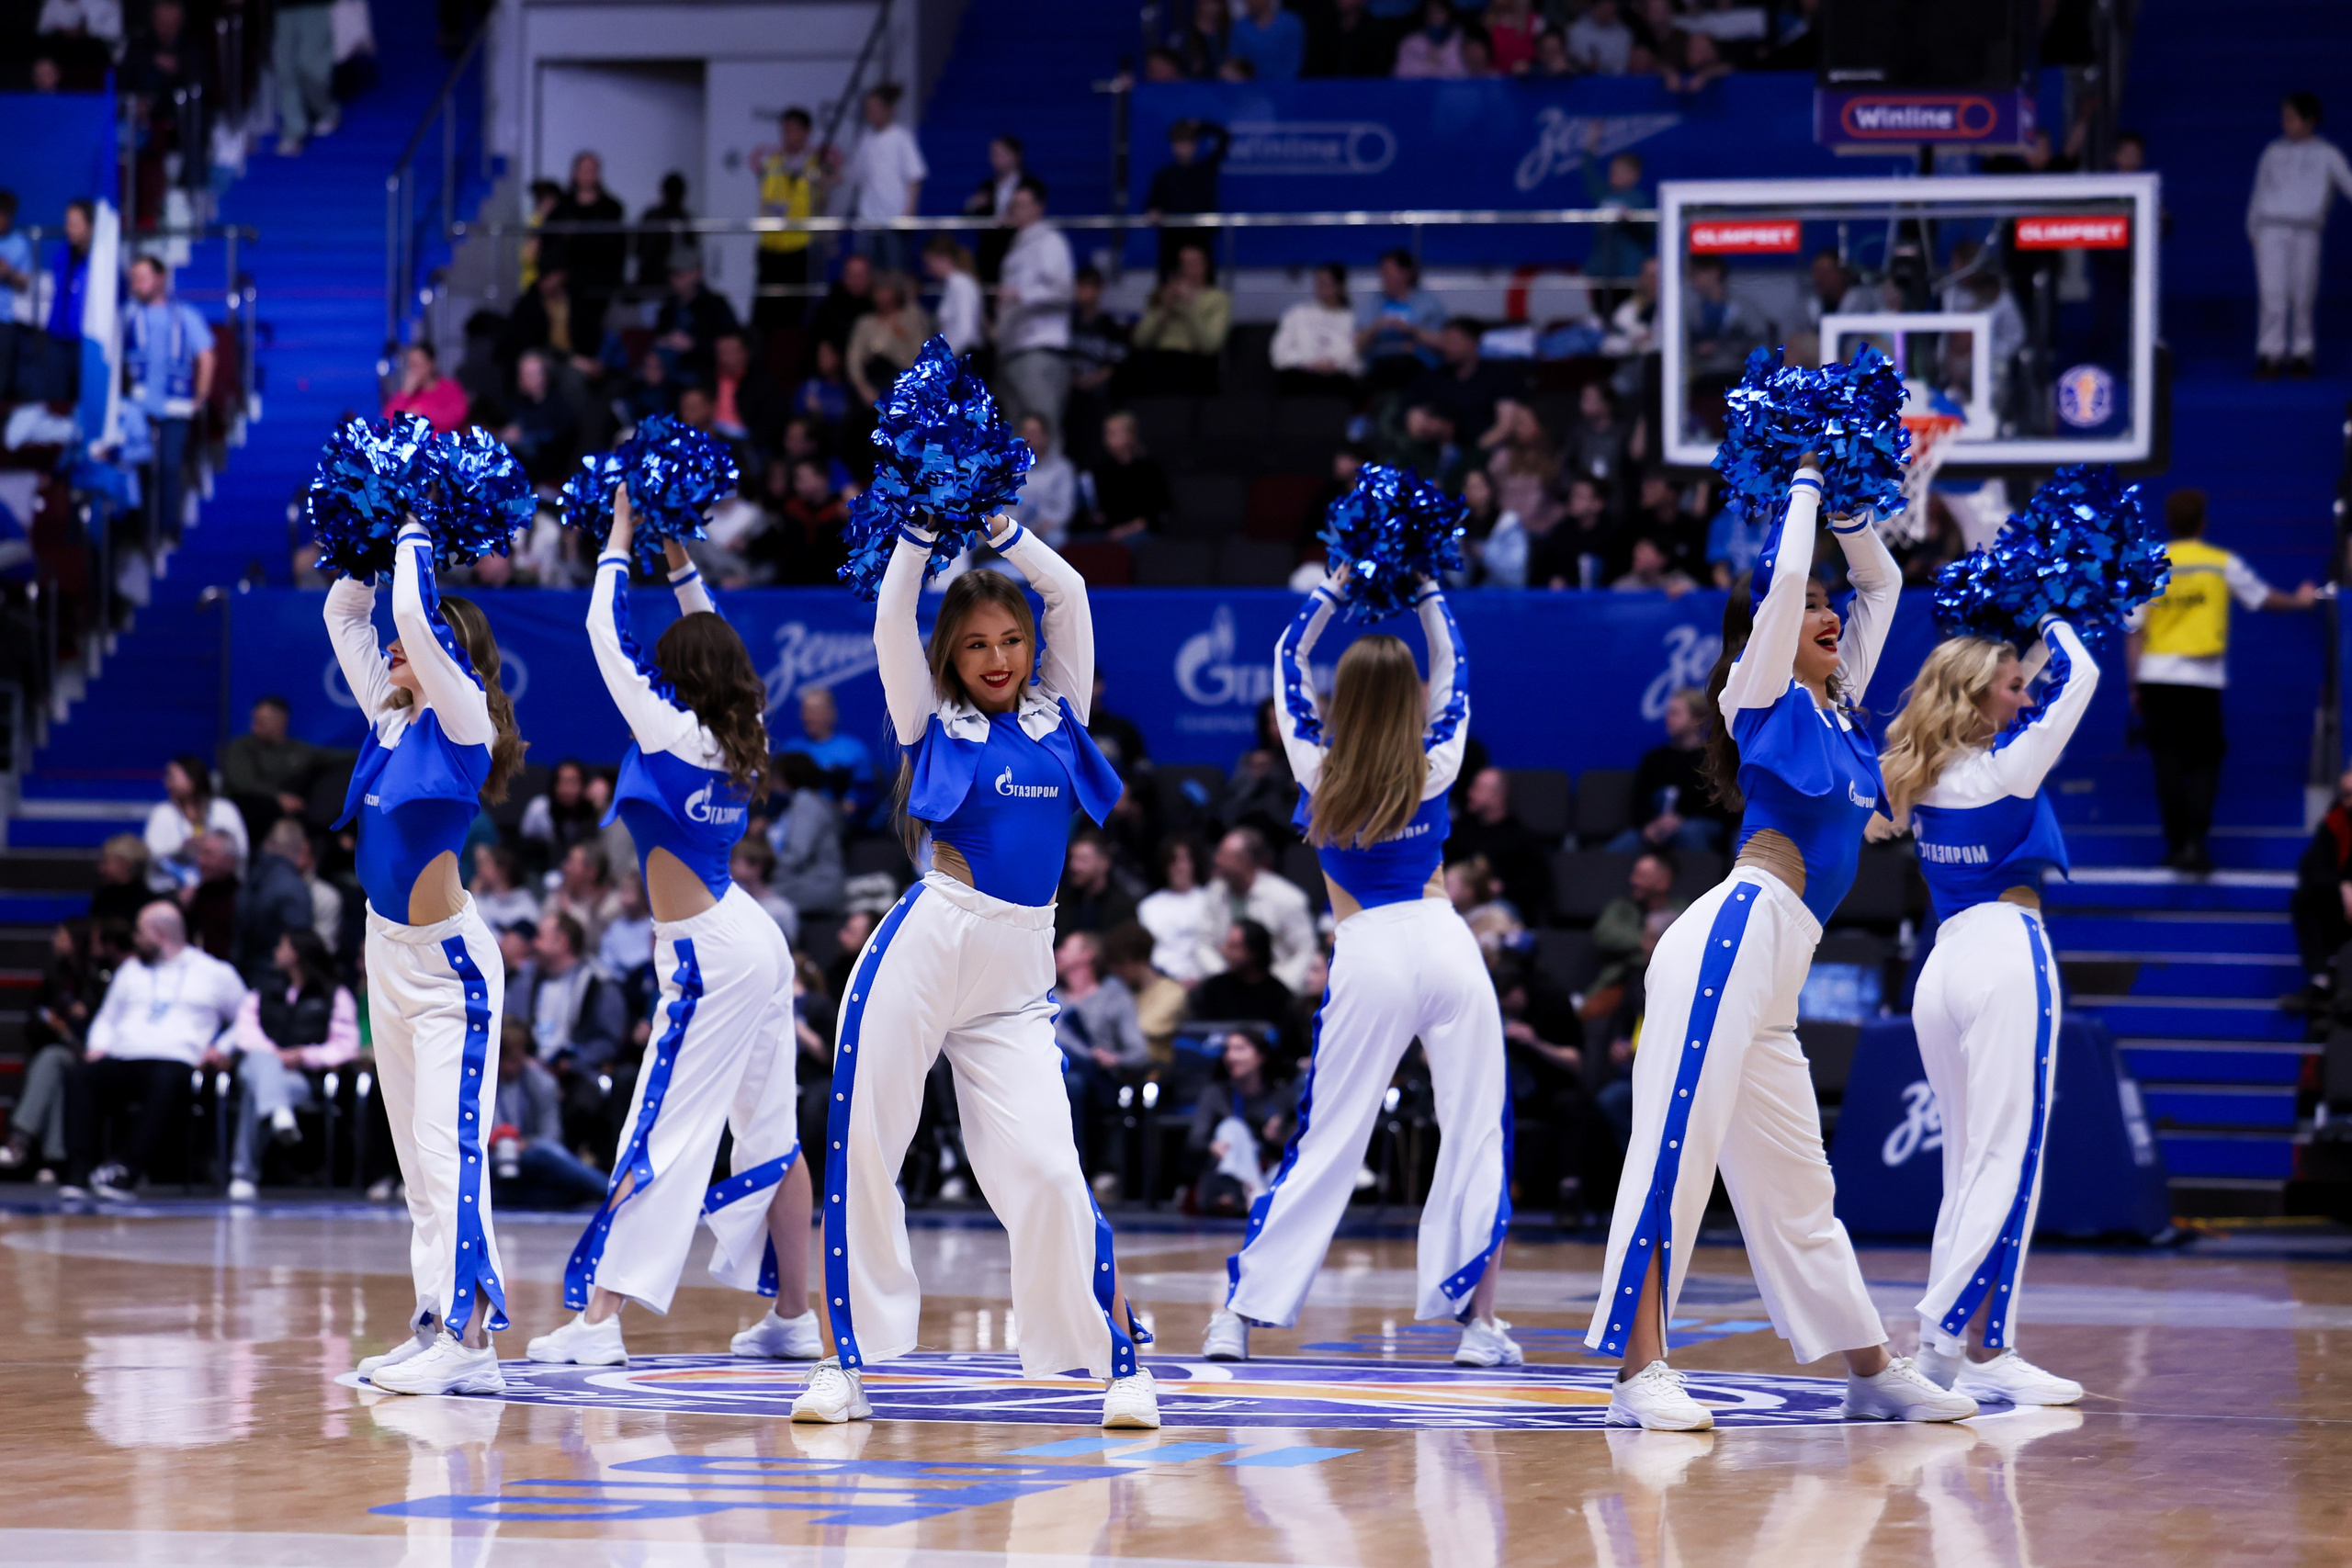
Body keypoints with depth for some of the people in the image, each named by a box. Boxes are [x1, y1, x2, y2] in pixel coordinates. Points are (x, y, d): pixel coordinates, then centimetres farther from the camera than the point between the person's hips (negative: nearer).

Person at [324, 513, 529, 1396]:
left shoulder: (463, 718, -10)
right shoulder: (390, 714, 10)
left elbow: (414, 612, -22)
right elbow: (345, 613, 18)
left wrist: (415, 538, -8)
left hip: (449, 960, -9)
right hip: (389, 952, 9)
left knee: (449, 1147, -14)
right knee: (417, 1155, 9)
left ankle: (469, 1337, -18)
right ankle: (437, 1327, 12)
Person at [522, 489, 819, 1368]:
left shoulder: (671, 732, -12)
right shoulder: (743, 736, 7)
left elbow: (607, 634, -5)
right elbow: (711, 643, 24)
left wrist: (621, 536, 5)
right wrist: (676, 553, 22)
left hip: (712, 959, -8)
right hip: (754, 941, 8)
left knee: (662, 1140, -11)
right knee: (770, 1136, 12)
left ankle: (598, 1319, -14)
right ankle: (792, 1317, 17)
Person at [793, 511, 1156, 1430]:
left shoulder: (1057, 716, 14)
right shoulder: (934, 723, 8)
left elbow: (1068, 594, 9)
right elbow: (892, 621, -2)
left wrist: (995, 525, 6)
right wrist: (921, 527, -3)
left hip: (1018, 980, 1)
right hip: (924, 951, -1)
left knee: (1048, 1168, -8)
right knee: (861, 1153, -3)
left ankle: (1120, 1362, 2)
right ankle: (846, 1362, 5)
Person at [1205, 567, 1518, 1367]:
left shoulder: (1318, 771, 2)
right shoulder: (1437, 767, 3)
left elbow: (1289, 657, 18)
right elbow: (1453, 671, 22)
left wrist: (1337, 585, 23)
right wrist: (1425, 589, 24)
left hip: (1367, 957, 0)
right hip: (1446, 943, 0)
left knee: (1325, 1145, 2)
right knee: (1477, 1134, 4)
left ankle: (1242, 1315, -1)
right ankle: (1479, 1322, 1)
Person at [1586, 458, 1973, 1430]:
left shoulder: (1838, 706, 21)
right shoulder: (1765, 696, 2)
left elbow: (1879, 582, 30)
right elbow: (1785, 578, -11)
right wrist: (1802, 489, 3)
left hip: (1773, 979, 8)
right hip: (1733, 940, -8)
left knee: (1795, 1188, 14)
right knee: (1677, 1148, -12)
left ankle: (1871, 1370, 17)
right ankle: (1640, 1369, -17)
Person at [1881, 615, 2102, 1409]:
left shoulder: (1924, 774, 11)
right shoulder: (2004, 768, -9)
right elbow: (2080, 675, -1)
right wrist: (2046, 617, 14)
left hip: (1946, 958, 8)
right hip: (2006, 950, -8)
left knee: (1968, 1159, 12)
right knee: (2008, 1157, -7)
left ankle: (1947, 1345, 9)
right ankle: (1977, 1346, -14)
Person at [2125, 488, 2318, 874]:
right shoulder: (2223, 564, 1)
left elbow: (2134, 630, -1)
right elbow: (2262, 597, 17)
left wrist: (2134, 684, 6)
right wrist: (2298, 601, 38)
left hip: (2157, 676, 1)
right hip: (2203, 680, -1)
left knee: (2168, 764, 6)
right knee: (2203, 762, 6)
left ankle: (2177, 845, 7)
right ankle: (2195, 843, -9)